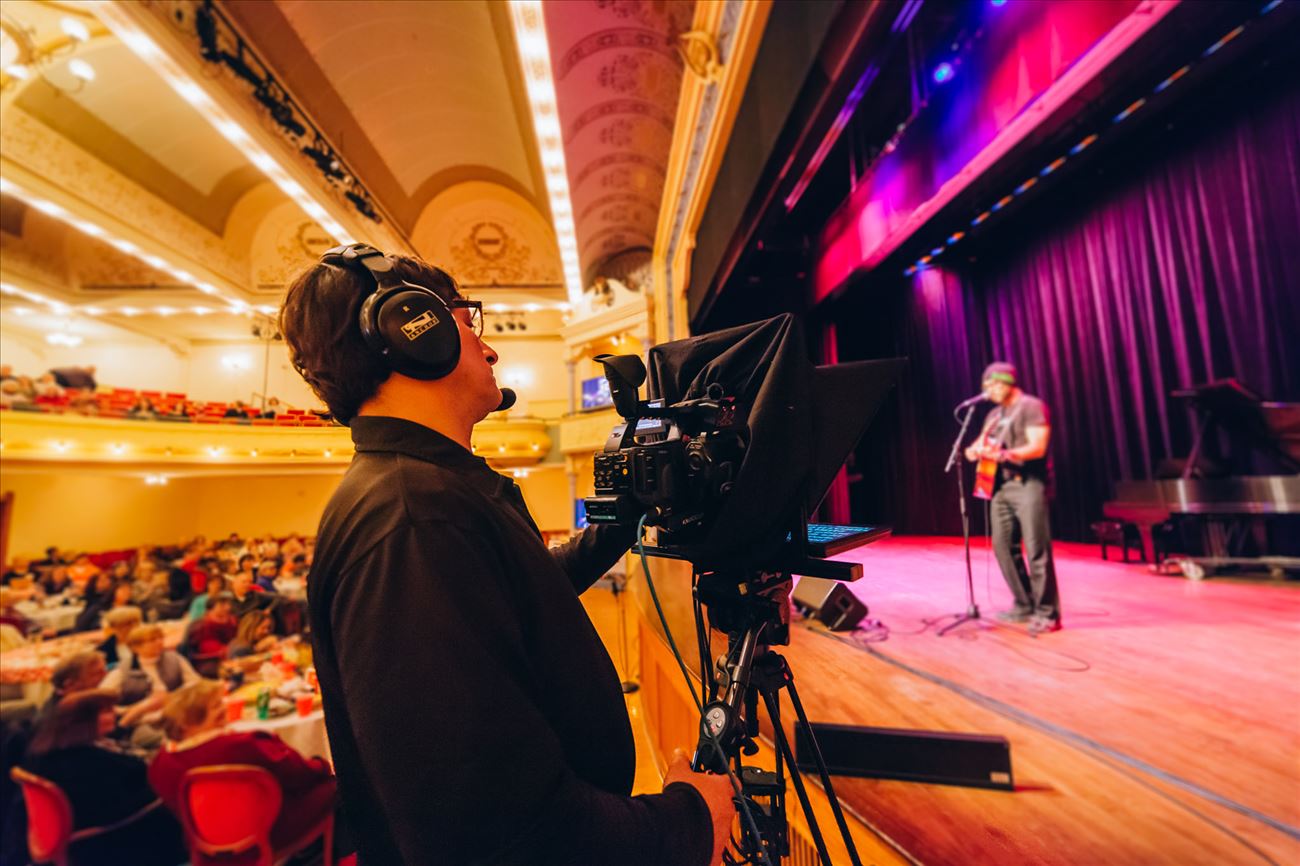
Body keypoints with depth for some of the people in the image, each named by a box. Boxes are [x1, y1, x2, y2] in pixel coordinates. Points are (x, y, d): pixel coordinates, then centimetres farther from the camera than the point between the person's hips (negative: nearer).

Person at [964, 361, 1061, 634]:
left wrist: (1003, 454, -29)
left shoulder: (1032, 407, -5)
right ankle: (1024, 605, 18)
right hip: (1001, 485, 8)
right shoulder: (994, 415, 19)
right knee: (1003, 546, 7)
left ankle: (1047, 613, 0)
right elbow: (981, 442, 17)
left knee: (1036, 550, -8)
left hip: (1029, 484, -8)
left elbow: (1038, 447, -16)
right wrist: (974, 450, -6)